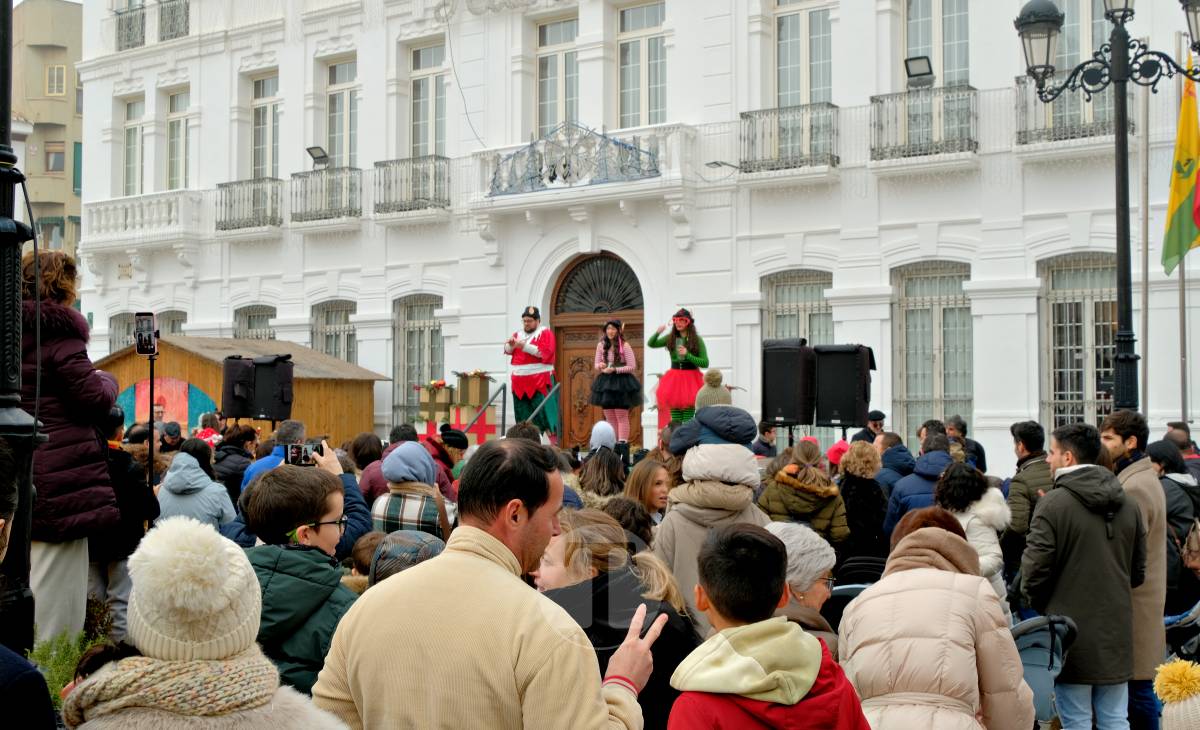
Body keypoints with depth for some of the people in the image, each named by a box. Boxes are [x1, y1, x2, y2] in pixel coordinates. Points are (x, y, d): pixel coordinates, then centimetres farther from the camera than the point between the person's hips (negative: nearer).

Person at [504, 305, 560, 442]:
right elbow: (508, 350, 10)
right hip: (520, 382, 6)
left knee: (544, 412, -11)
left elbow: (545, 352, -14)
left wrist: (524, 346, -18)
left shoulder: (545, 332, 0)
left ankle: (554, 444, -10)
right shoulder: (518, 334, 18)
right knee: (524, 415, 7)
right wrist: (510, 344, -12)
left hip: (540, 380, -6)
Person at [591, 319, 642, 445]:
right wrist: (600, 366, -11)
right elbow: (596, 365, 13)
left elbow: (632, 367, -9)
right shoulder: (601, 345, 6)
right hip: (606, 383, 5)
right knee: (609, 418, 8)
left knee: (622, 416, -4)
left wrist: (615, 370, -17)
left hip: (621, 383, -5)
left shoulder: (625, 346, -8)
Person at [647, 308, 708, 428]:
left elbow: (705, 363, -7)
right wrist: (657, 333, -11)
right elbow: (651, 344, 7)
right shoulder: (671, 338, 6)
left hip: (690, 379, -3)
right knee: (675, 420, 3)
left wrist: (687, 355, -18)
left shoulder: (697, 340, -4)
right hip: (674, 378, 3)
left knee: (688, 420, -6)